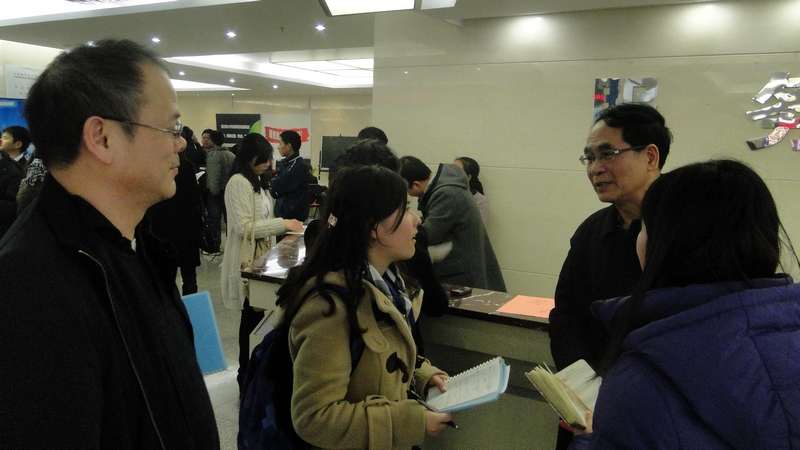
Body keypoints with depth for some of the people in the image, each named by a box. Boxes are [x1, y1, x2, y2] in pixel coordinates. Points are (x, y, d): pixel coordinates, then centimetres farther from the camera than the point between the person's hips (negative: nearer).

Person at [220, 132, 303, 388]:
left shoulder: (257, 181, 13)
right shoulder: (238, 182, -16)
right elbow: (244, 227, -22)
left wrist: (285, 227, 6)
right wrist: (282, 224, -19)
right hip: (246, 260, -9)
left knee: (256, 316, 13)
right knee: (252, 318, -1)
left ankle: (251, 371, 24)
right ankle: (247, 375, 11)